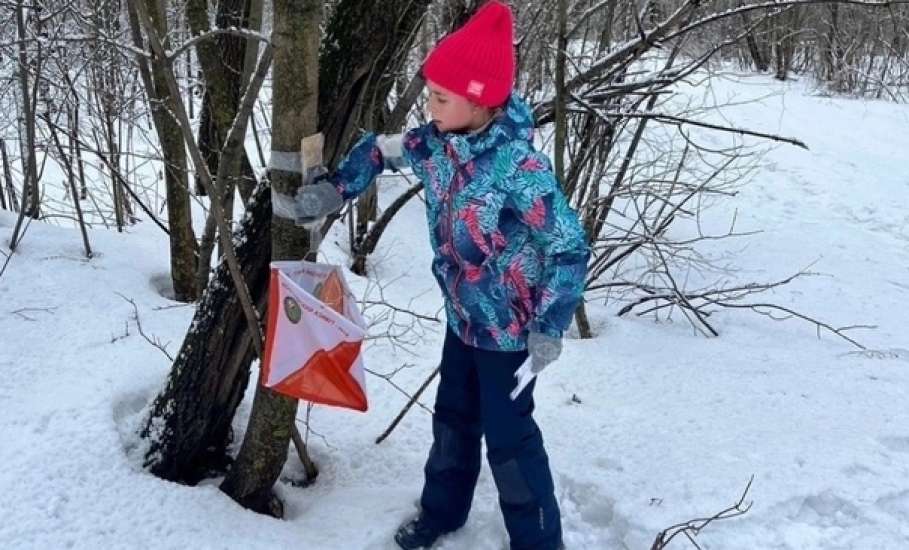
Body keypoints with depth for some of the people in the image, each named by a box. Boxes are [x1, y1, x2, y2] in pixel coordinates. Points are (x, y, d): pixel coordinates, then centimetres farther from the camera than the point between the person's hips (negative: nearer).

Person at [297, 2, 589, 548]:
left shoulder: (519, 166, -28)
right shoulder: (436, 143, -7)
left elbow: (570, 247, -23)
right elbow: (379, 149, 14)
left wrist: (549, 326, -25)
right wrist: (337, 189, 2)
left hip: (509, 328, -7)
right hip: (463, 317, 7)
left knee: (509, 436, 4)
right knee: (454, 419, 22)